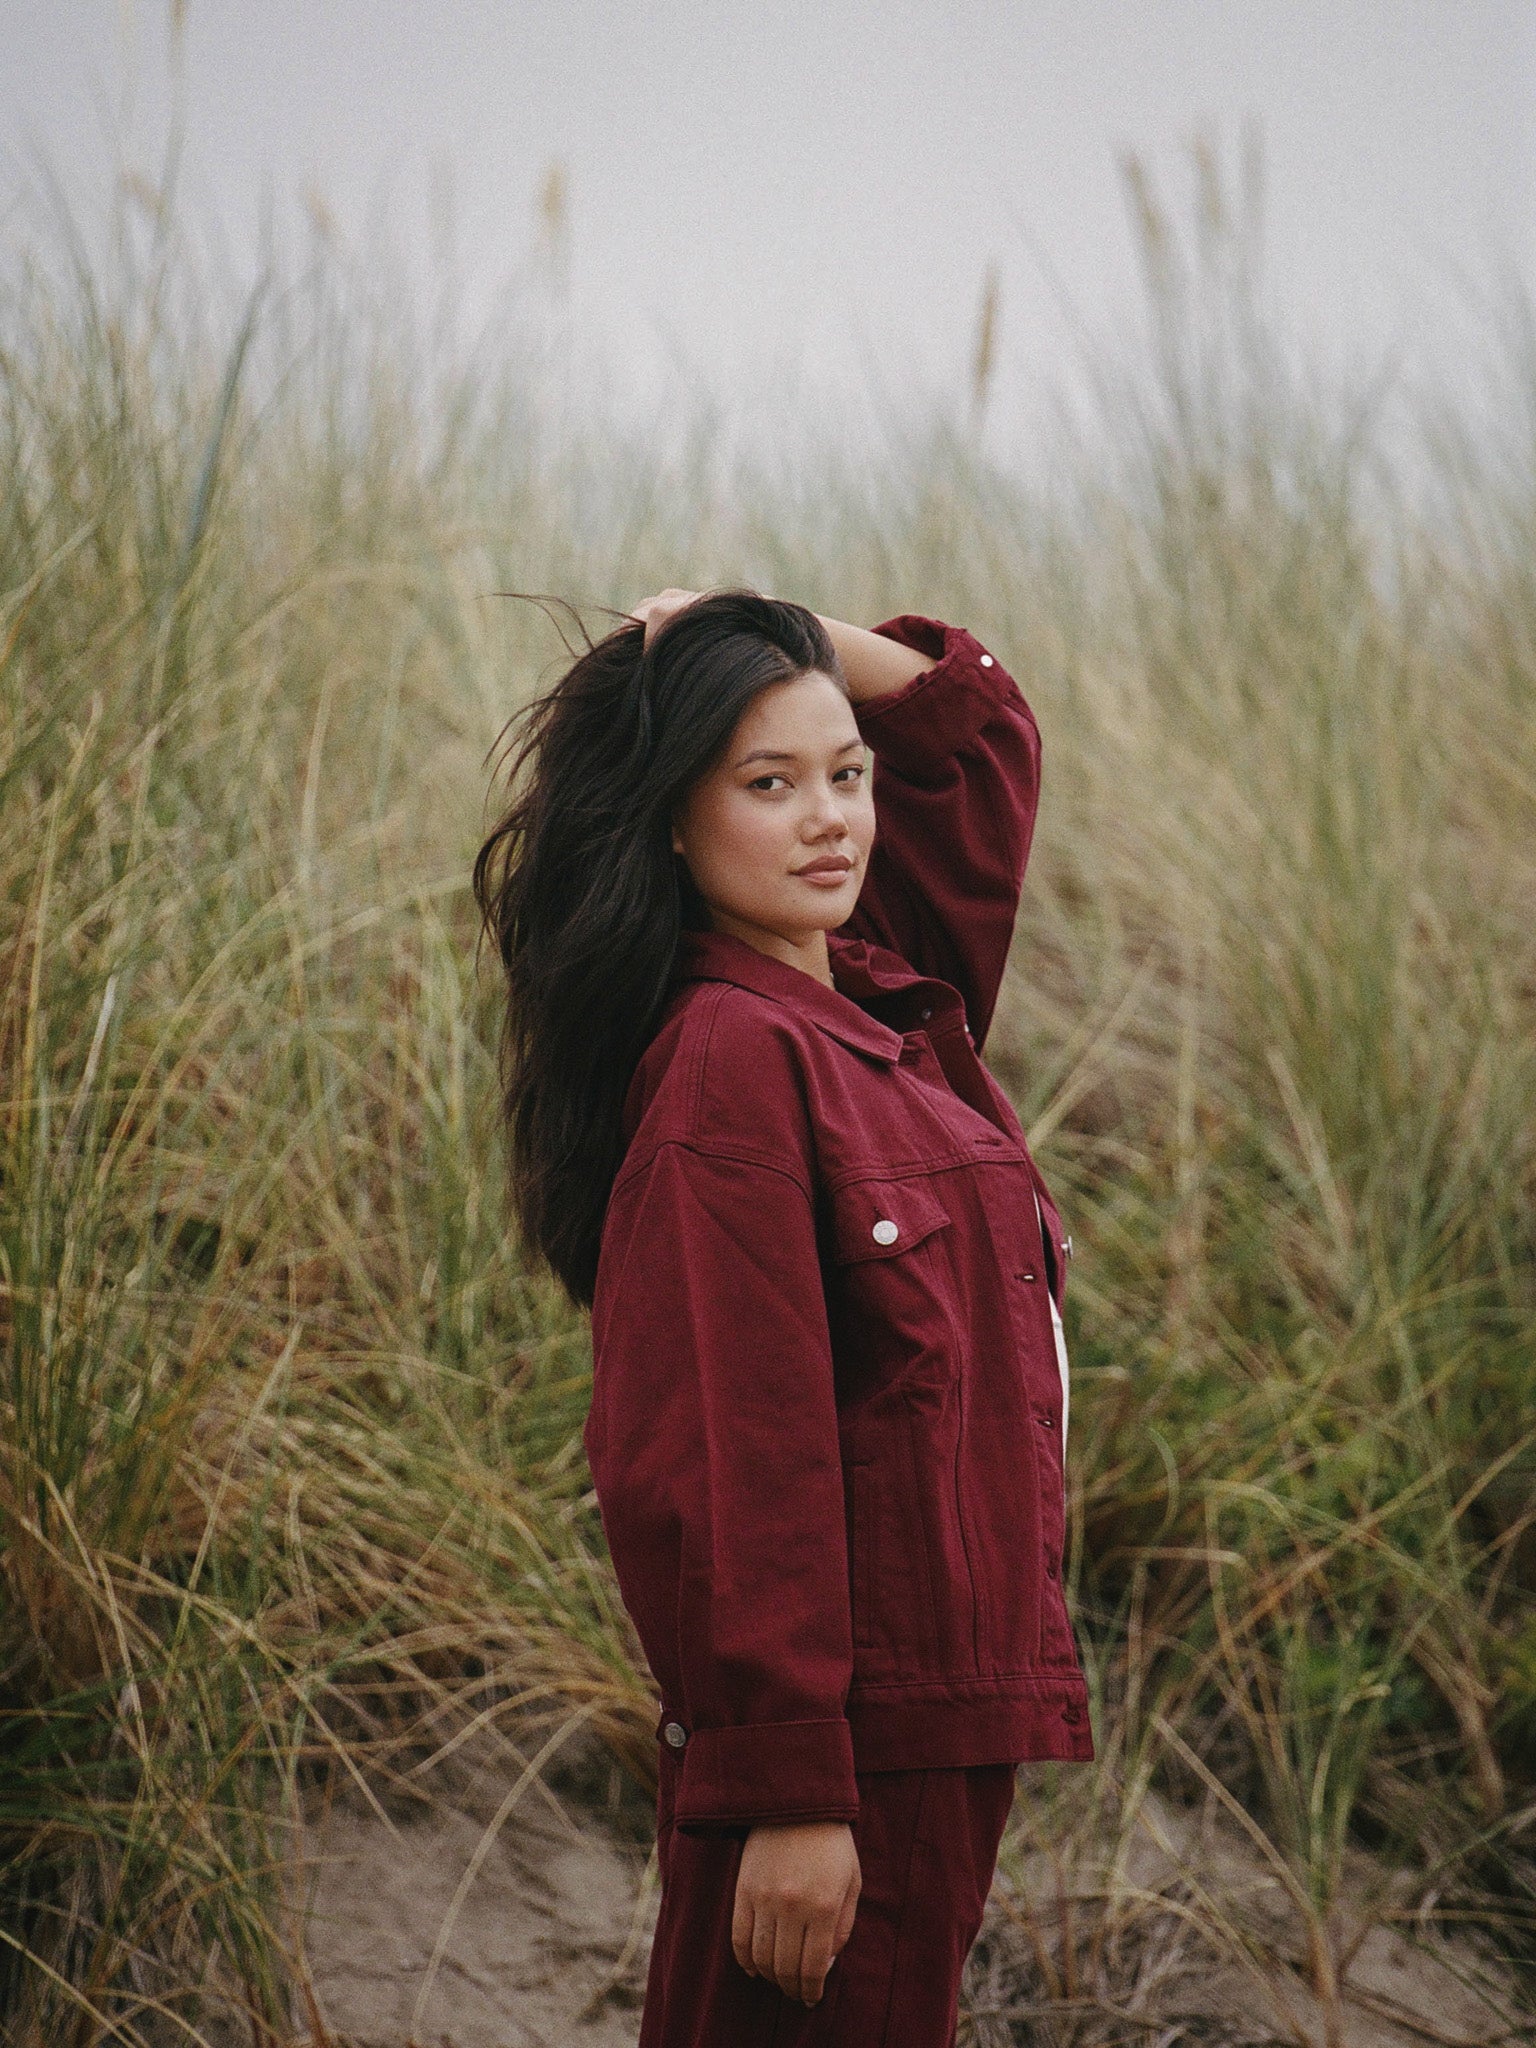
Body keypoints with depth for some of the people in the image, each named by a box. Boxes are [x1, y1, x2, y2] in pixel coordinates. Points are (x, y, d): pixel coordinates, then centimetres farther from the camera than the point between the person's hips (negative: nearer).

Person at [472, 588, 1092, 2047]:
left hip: (944, 1712, 9)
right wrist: (790, 1792, -22)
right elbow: (735, 1456, -20)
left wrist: (751, 637, 9)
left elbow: (974, 720, 24)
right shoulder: (732, 1059, -16)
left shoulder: (892, 1000, 9)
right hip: (840, 1732, -9)